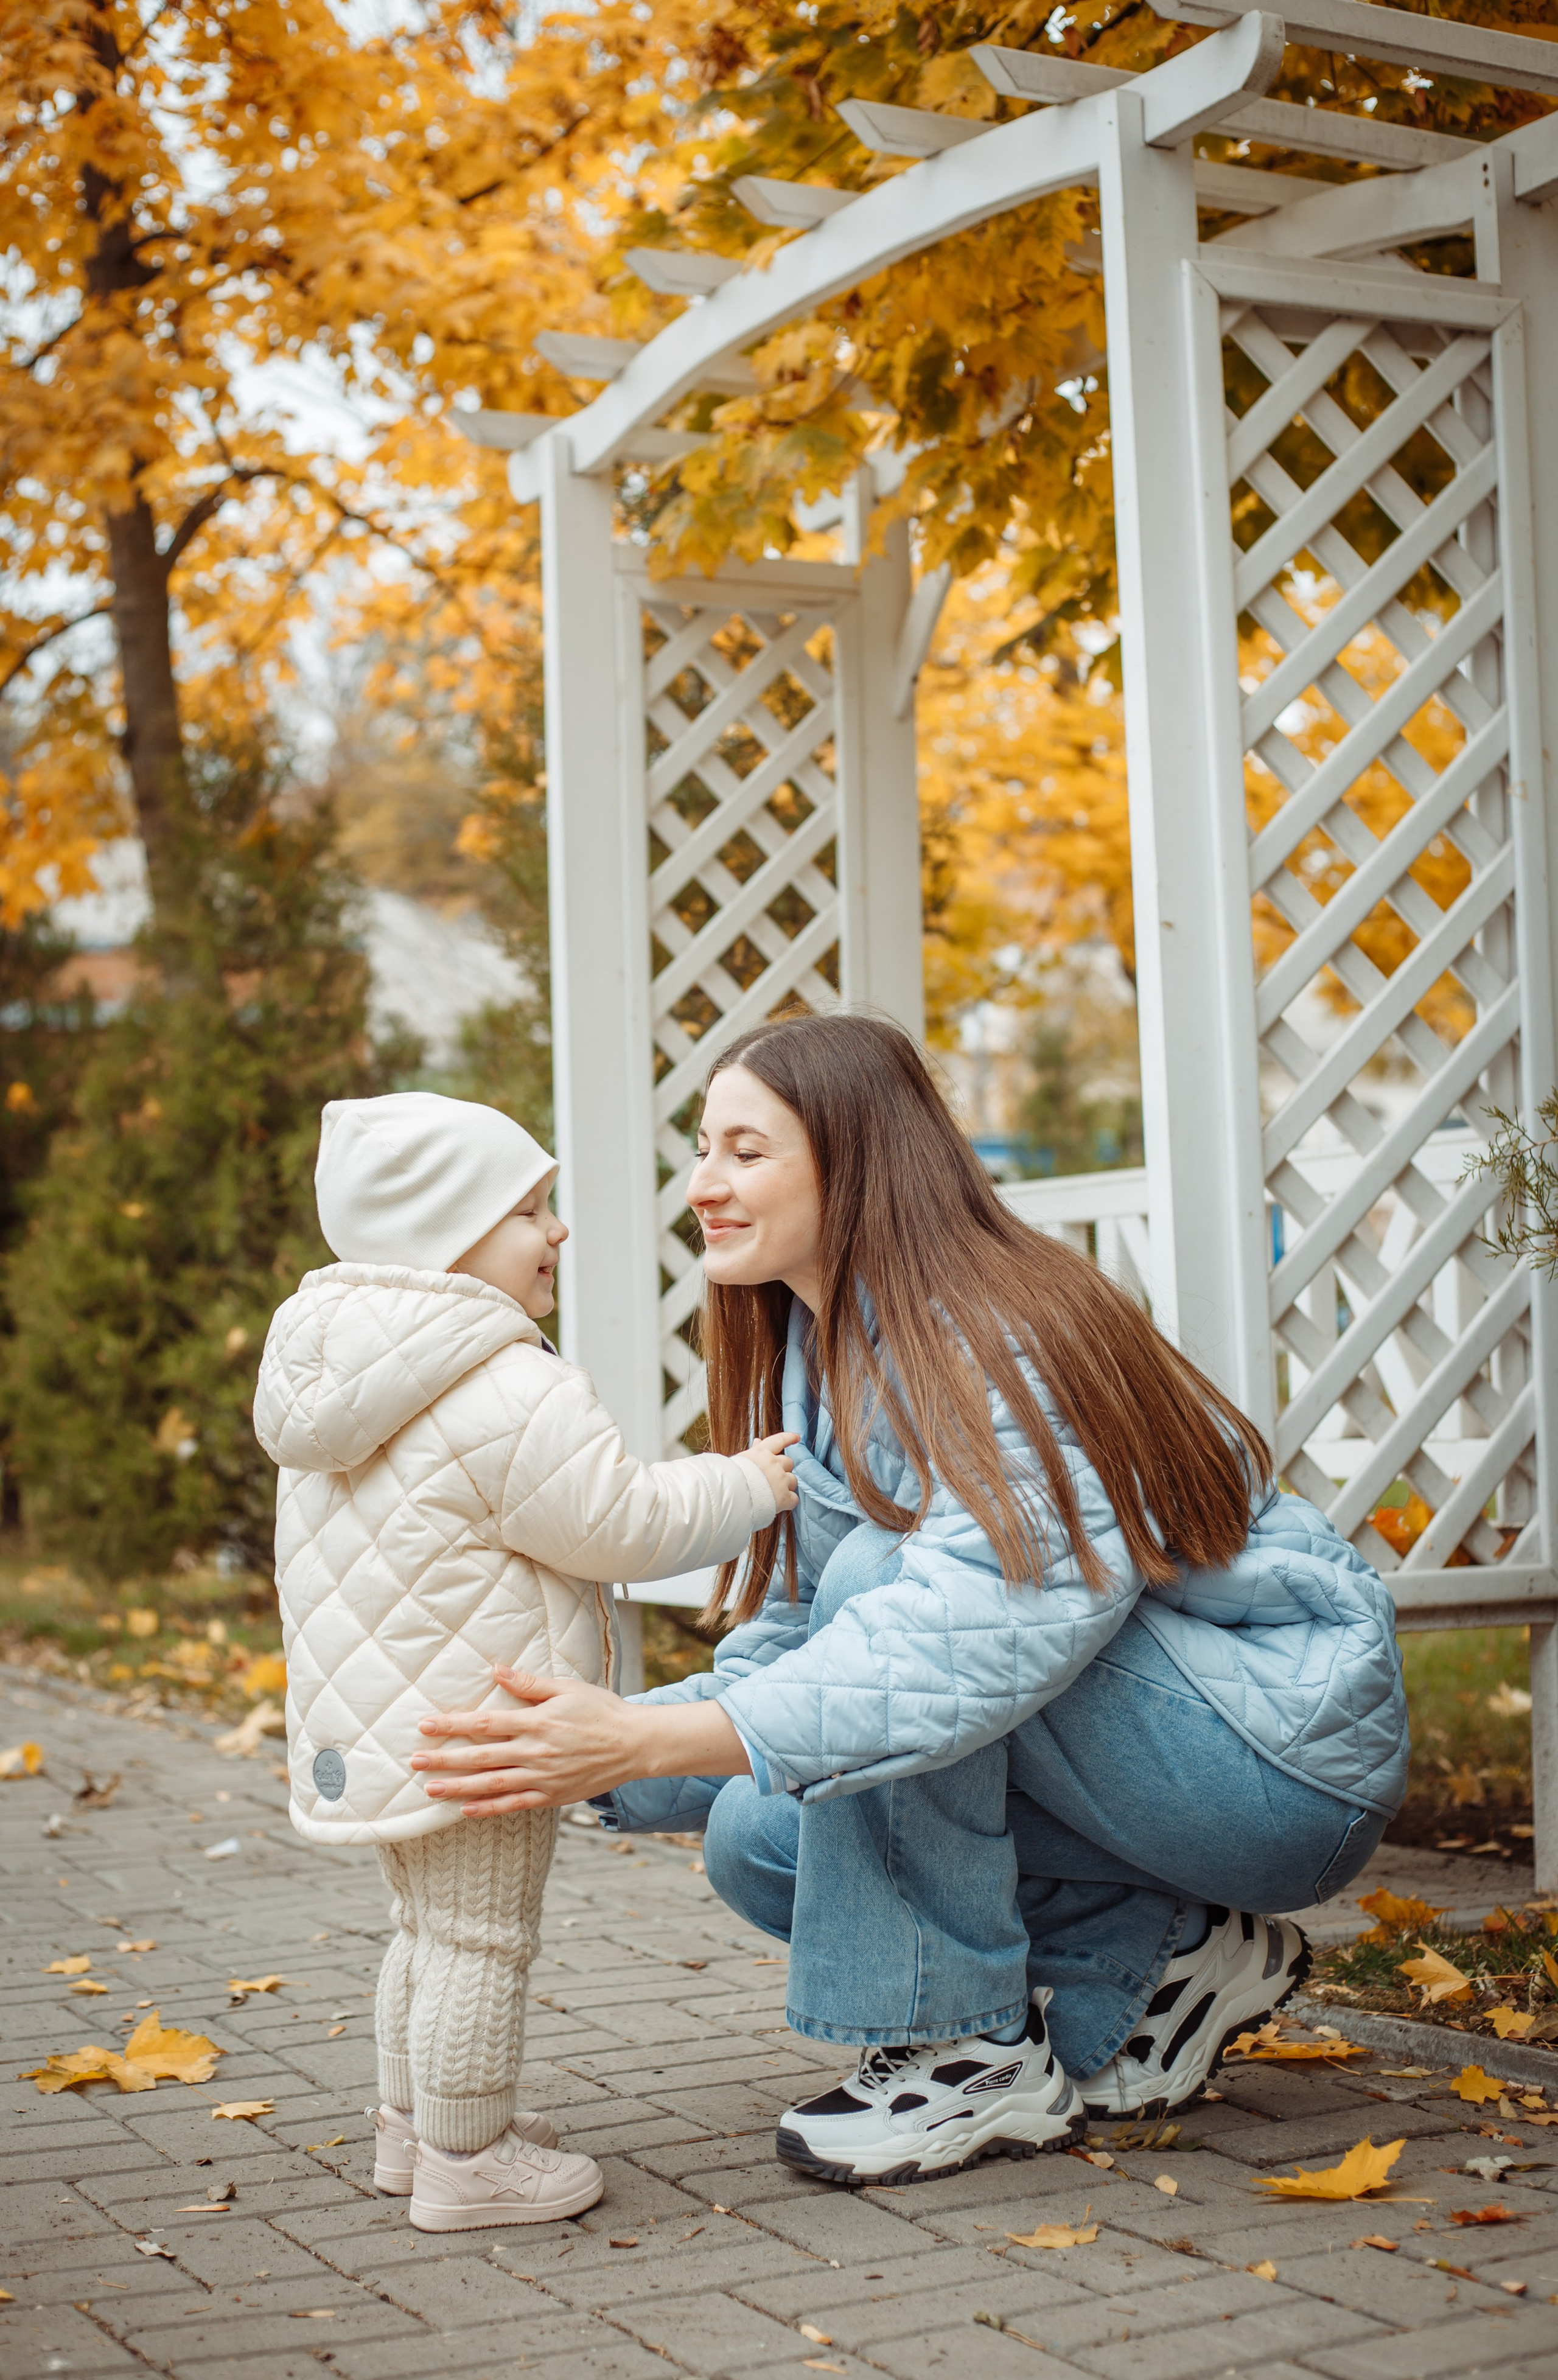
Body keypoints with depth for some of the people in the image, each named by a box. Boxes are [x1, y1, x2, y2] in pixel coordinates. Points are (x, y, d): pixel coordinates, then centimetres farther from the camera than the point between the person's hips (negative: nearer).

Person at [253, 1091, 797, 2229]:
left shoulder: (338, 1387, 8)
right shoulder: (511, 1395, -22)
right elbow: (622, 1528, -19)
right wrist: (744, 1488, -4)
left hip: (373, 1726, 10)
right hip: (472, 1727, -10)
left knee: (431, 1926, 23)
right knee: (481, 1939, 2)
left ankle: (415, 2125, 36)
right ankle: (468, 2159, 12)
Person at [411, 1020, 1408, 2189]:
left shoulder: (1000, 1343, -23)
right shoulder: (823, 1359, 5)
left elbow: (982, 1642, -38)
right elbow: (790, 1651, 5)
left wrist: (645, 1740, -42)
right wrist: (577, 1756, -9)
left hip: (1293, 1752, -9)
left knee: (881, 1576, -26)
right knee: (760, 1838, -6)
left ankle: (977, 2052, -16)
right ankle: (1157, 1962, 4)